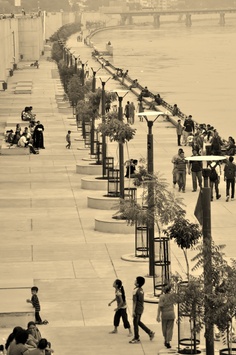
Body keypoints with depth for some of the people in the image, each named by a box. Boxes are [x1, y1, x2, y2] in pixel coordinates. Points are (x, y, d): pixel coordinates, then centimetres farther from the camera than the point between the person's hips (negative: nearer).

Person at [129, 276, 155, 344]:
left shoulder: (135, 291, -19)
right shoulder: (141, 290, 7)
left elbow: (134, 301, -19)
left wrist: (133, 311, -17)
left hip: (137, 310, -9)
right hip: (141, 309, 9)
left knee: (135, 323, 2)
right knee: (138, 322, 21)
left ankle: (136, 339, 9)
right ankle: (150, 332, 21)